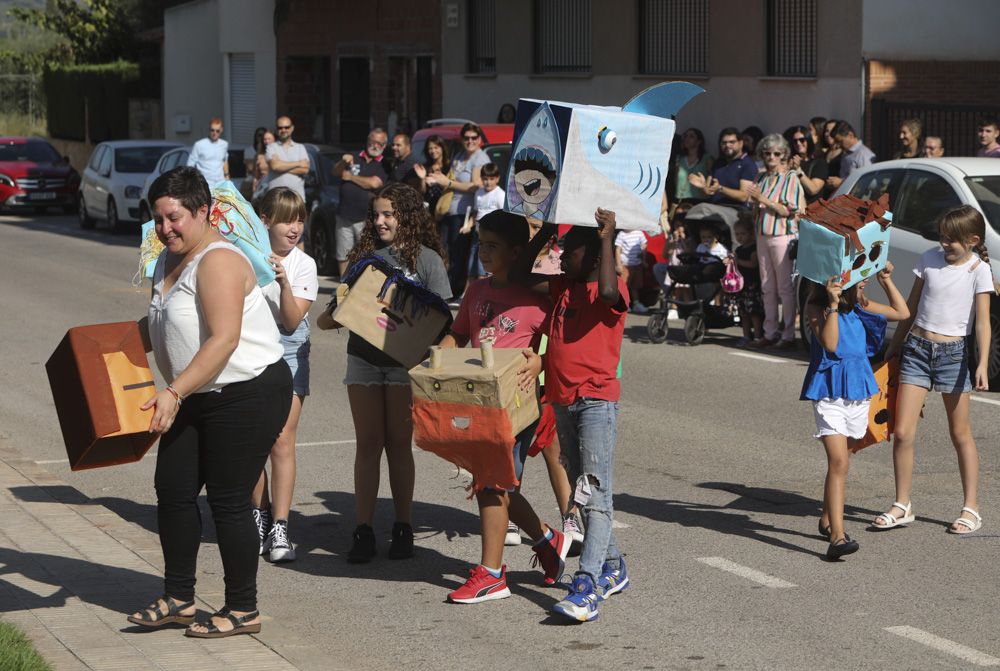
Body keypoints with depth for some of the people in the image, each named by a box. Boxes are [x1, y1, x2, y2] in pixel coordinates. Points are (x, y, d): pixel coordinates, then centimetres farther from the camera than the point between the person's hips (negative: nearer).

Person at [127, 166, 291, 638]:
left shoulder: (218, 262, -20)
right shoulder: (168, 261, 11)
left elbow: (224, 339, -28)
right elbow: (156, 327, 25)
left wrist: (174, 392, -32)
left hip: (248, 395, -9)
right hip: (197, 400, 10)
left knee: (227, 501, -4)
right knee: (173, 490, 8)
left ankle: (243, 610, 9)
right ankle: (178, 599, 20)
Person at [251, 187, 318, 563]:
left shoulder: (303, 265, -5)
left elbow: (292, 321, -12)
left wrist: (283, 281, -27)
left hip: (288, 353, -2)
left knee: (282, 442, -8)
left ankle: (279, 528, -5)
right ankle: (259, 515, 24)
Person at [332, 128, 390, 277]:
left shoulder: (383, 166, 2)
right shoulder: (355, 158, 15)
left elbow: (374, 183, -13)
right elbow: (335, 172, 10)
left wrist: (350, 177, -2)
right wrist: (343, 162, -11)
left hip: (366, 219, -4)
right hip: (344, 216, 4)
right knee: (343, 255, 8)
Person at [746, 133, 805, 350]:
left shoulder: (790, 178, -3)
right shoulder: (763, 179, 16)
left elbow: (790, 211, -11)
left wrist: (765, 200, -13)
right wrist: (755, 201, 1)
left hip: (782, 236, -7)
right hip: (763, 236, 7)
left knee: (785, 288, -7)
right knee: (767, 288, 8)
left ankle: (788, 335, -6)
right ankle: (770, 333, 13)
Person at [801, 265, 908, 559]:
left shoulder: (860, 307, 8)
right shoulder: (816, 308, -10)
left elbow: (902, 313, 14)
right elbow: (829, 343, -23)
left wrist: (887, 281, 5)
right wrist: (833, 305, -27)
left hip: (858, 391, 7)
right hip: (829, 392, -7)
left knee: (840, 460, 19)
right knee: (839, 462, -19)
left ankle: (827, 520, 37)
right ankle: (837, 536, -26)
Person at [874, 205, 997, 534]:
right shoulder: (930, 258, 4)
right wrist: (895, 345, 18)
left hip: (953, 352, -3)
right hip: (916, 348, 3)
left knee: (960, 434, 5)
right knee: (903, 433, -2)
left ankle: (971, 508, 13)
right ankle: (902, 505, 9)